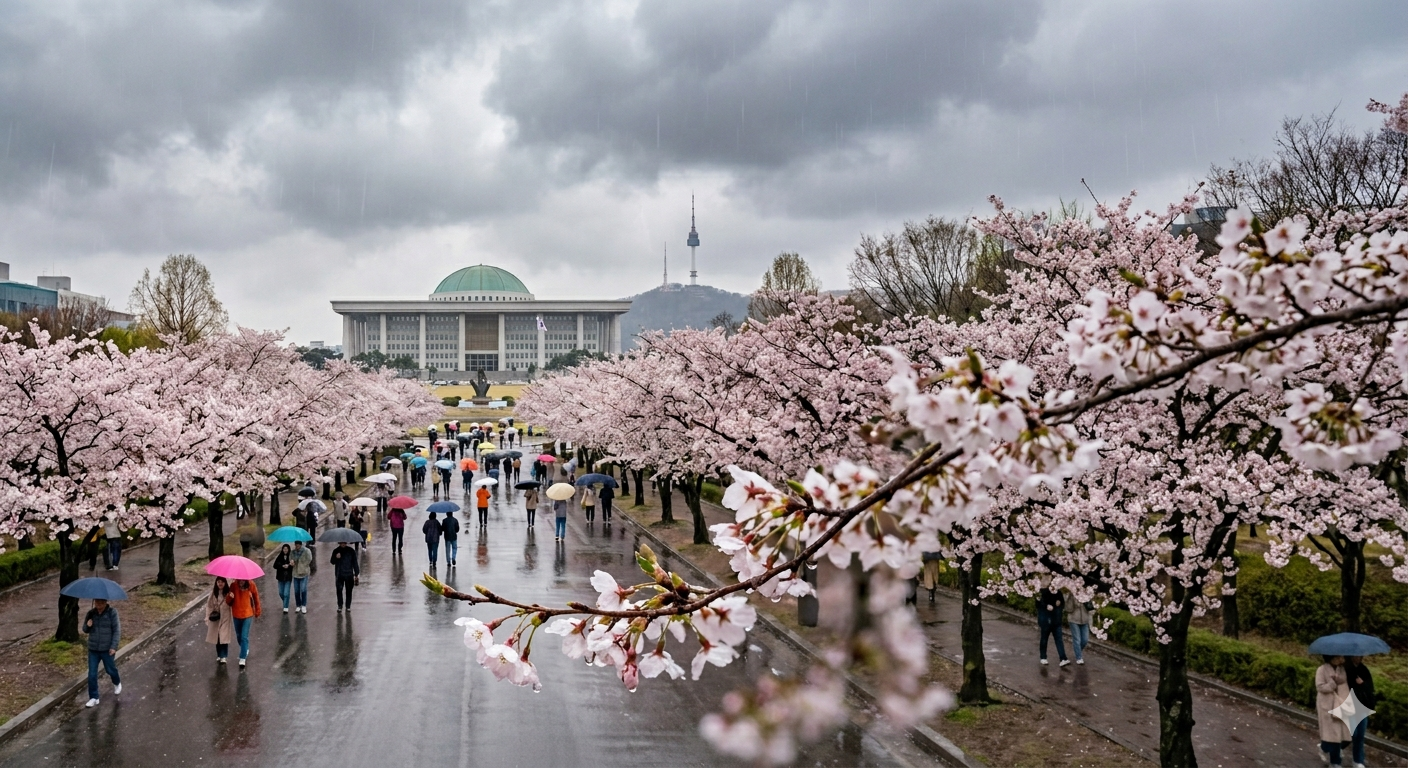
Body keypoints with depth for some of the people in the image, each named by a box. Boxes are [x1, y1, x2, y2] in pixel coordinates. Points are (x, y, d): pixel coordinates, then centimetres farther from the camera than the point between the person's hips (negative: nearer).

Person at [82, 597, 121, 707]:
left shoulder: (112, 612, -12)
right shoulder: (91, 613, -1)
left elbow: (117, 630, -11)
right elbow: (85, 629, 10)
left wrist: (114, 646, -16)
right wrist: (88, 625, -14)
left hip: (107, 649, -3)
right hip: (93, 649, 3)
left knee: (111, 670, 15)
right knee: (92, 674, 0)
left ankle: (117, 683, 47)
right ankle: (93, 698, 9)